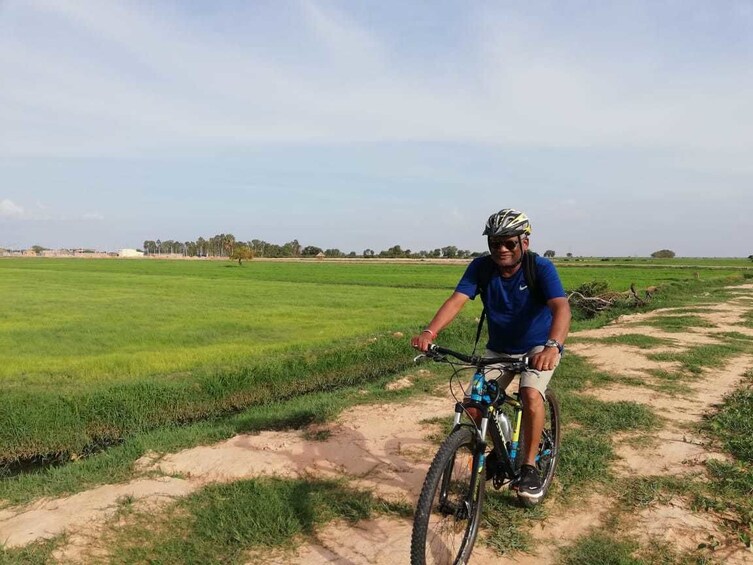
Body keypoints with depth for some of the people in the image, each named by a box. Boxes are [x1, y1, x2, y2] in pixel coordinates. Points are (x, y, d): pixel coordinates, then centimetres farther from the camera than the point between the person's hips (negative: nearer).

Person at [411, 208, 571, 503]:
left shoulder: (541, 268, -24)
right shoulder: (481, 267, -15)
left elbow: (561, 306, -38)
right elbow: (456, 299, -27)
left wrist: (553, 346, -57)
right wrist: (430, 331, -45)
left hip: (538, 348, -3)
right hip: (498, 349, 3)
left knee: (531, 394, -28)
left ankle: (529, 467, -7)